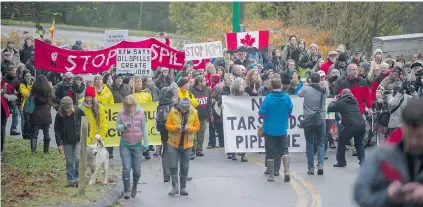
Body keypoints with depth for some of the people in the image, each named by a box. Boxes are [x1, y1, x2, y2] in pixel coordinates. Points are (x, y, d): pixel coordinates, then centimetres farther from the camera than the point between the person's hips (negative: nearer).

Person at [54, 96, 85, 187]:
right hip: (67, 142, 1)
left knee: (77, 158, -11)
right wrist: (59, 144, -8)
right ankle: (71, 180, 11)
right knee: (69, 161, 4)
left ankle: (78, 178, 3)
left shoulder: (79, 112, -14)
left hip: (79, 140, -1)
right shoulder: (59, 115, -12)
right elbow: (57, 130, -4)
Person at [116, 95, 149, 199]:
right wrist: (124, 126, -23)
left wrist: (146, 143, 1)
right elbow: (117, 127, 0)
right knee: (126, 168, -6)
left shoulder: (140, 112, -4)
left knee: (137, 170, 6)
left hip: (137, 144, 1)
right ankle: (126, 190, 3)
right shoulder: (121, 113, -6)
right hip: (125, 144, -1)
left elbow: (144, 128, 2)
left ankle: (134, 187, 30)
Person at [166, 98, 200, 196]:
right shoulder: (173, 111, -7)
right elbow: (168, 125, -4)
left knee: (184, 167, 8)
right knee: (173, 166, -5)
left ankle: (183, 187, 17)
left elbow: (197, 127, 1)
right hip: (174, 143, -1)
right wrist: (176, 127, -23)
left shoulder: (194, 113, -4)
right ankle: (175, 187, 2)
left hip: (187, 144, 1)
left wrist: (189, 128, -19)